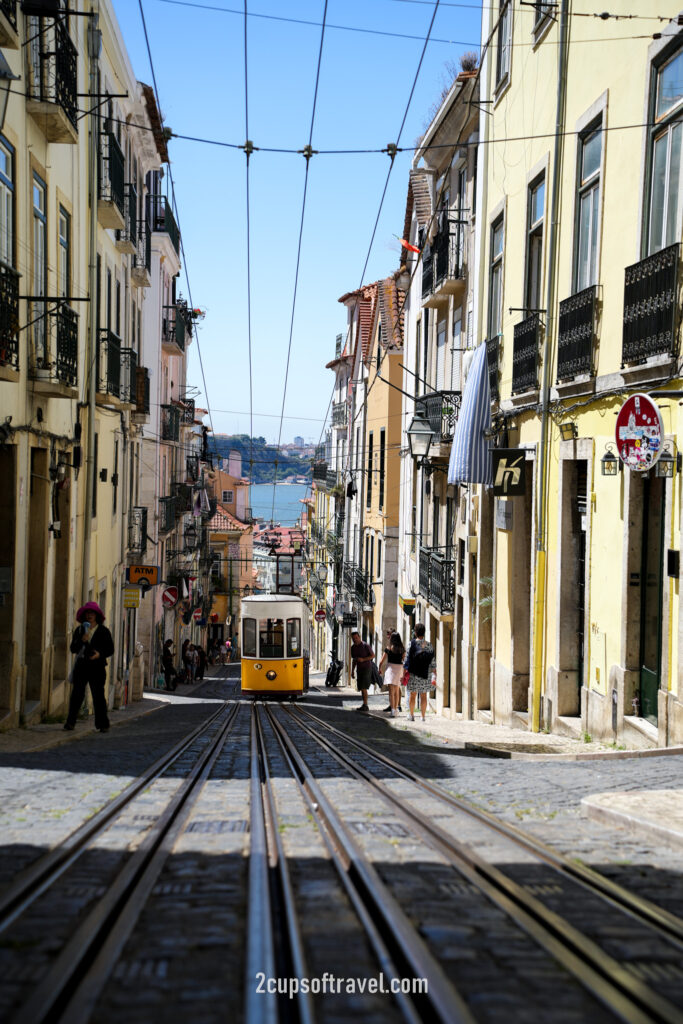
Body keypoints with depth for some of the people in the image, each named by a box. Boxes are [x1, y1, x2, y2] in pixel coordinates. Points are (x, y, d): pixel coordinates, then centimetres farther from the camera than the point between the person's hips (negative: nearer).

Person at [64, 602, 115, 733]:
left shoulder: (103, 631, 4)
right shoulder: (79, 630, 11)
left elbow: (110, 649, 4)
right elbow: (72, 648, 5)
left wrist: (100, 654, -15)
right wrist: (82, 640, -13)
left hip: (97, 667, -2)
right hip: (81, 666, 2)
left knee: (98, 695, -4)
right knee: (76, 694, -4)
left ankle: (102, 725, 1)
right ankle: (70, 722, -1)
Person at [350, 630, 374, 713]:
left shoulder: (366, 646, -12)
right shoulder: (353, 647, 7)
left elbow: (373, 655, -7)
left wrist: (363, 659, -20)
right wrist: (352, 671, 15)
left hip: (367, 668, -7)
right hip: (359, 669, 7)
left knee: (363, 687, -16)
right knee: (361, 688, 6)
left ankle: (365, 705, -14)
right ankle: (365, 706, 13)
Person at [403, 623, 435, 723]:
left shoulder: (412, 643, -9)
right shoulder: (428, 645, -1)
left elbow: (407, 659, -9)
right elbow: (433, 662, 2)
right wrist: (434, 675, 10)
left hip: (413, 673, -2)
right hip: (426, 675, 2)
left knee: (412, 695, 10)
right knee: (424, 696, 7)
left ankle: (411, 714, 18)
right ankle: (423, 716, 6)